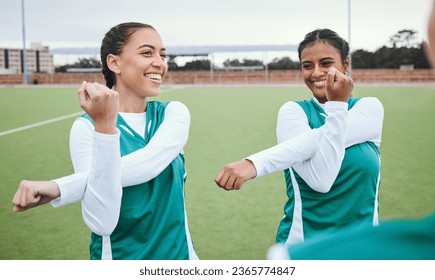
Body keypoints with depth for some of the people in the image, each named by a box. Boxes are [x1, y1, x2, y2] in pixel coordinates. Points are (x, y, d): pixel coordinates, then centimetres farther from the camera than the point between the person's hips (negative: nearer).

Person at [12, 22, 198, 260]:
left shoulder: (173, 113, -5)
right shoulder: (86, 126, -14)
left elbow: (147, 164, -26)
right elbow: (102, 222, -25)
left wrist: (58, 187, -32)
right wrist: (104, 126, -33)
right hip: (120, 257, -2)